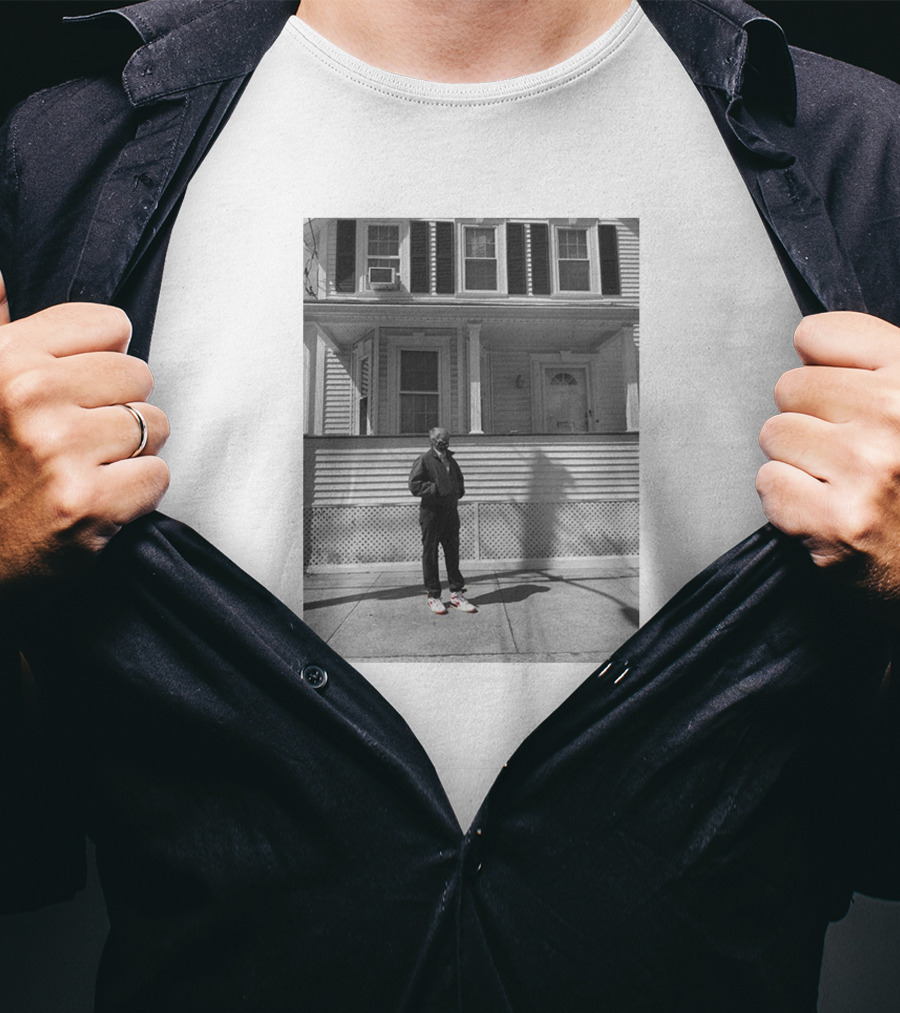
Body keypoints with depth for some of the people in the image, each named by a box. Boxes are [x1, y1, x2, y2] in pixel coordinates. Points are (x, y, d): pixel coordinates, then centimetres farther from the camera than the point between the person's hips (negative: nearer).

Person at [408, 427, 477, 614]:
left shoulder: (451, 460, 15)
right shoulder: (423, 460, -6)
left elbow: (459, 479, 30)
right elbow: (414, 485, -14)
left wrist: (459, 491, 11)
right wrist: (436, 488, -20)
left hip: (450, 511, 6)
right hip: (431, 513, -6)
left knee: (453, 553, 8)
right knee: (430, 554, 2)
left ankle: (457, 593, 15)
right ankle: (433, 596, 10)